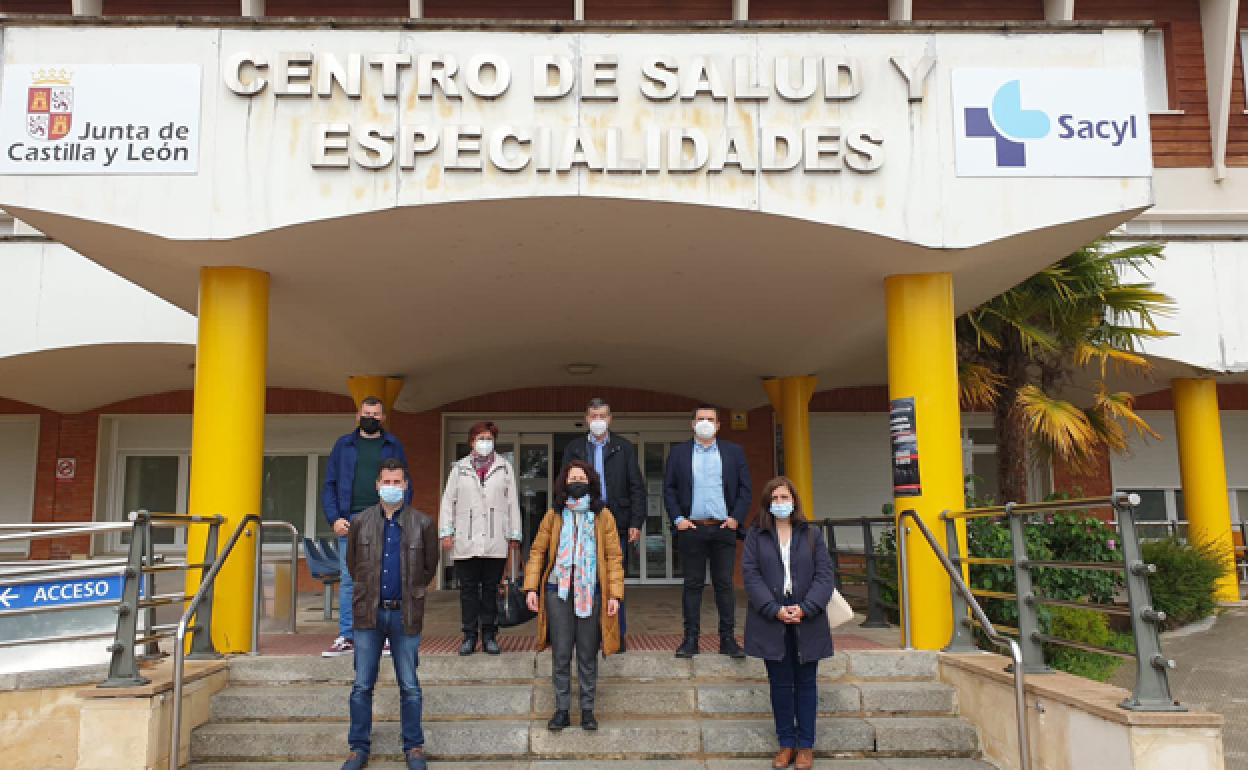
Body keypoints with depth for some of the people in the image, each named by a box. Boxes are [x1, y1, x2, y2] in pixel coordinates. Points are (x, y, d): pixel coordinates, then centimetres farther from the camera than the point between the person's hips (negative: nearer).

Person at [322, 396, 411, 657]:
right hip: (351, 522, 1)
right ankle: (346, 638, 7)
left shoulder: (393, 446, 11)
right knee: (348, 580, 1)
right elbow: (329, 485, 10)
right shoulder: (344, 445, 12)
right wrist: (334, 518, -3)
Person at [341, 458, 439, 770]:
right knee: (362, 686, 6)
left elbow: (429, 566, 11)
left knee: (410, 686, 5)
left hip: (405, 614, -1)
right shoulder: (361, 521, 5)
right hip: (369, 614, 1)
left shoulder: (423, 523, 1)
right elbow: (353, 563, 16)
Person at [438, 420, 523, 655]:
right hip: (465, 543, 0)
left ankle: (489, 635, 14)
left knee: (491, 589, 6)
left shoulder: (505, 467, 9)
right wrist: (446, 532, 2)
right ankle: (469, 636, 12)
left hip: (496, 543, 0)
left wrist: (514, 536, 4)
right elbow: (448, 501, 9)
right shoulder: (459, 468, 9)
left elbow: (512, 502, 8)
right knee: (468, 589, 4)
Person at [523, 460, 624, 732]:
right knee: (561, 654, 3)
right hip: (558, 592, 1)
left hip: (591, 592, 0)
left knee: (588, 655, 6)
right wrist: (531, 587, 0)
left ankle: (587, 710, 18)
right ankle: (562, 710, 14)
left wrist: (615, 594, -4)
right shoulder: (554, 515, 6)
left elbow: (614, 557, 3)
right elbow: (537, 551, 9)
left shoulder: (603, 516, 3)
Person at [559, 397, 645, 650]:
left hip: (617, 524, -1)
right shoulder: (573, 449, 11)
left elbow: (637, 487, 4)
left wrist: (636, 523, -4)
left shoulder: (625, 447, 8)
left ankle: (618, 636, 10)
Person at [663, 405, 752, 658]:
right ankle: (691, 639, 8)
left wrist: (736, 518, -3)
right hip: (691, 528, 0)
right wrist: (678, 519, -4)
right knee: (692, 584, 3)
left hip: (724, 528, 0)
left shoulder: (734, 452, 9)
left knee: (724, 584, 3)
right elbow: (668, 489, 6)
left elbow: (745, 489, 7)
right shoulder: (678, 452, 8)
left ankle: (727, 639, 9)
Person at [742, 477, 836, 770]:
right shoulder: (756, 535, 4)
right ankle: (786, 743, 17)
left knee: (806, 683, 8)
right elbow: (751, 575, -4)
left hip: (807, 622, 0)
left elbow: (824, 574, 0)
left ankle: (806, 745, 17)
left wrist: (805, 609, -13)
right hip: (771, 622, 0)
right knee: (780, 684, 6)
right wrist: (775, 610, -15)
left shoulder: (812, 534, 5)